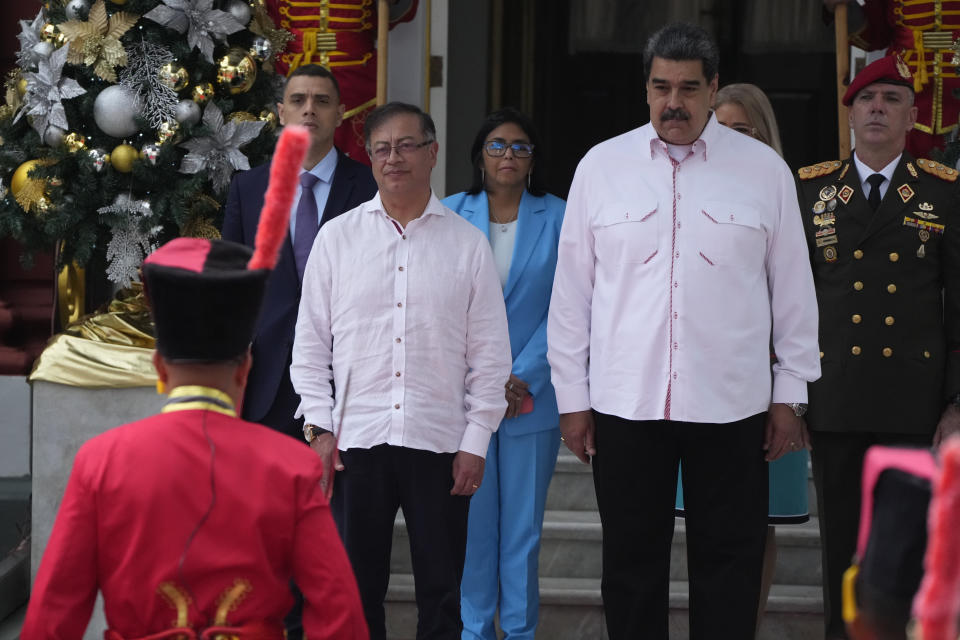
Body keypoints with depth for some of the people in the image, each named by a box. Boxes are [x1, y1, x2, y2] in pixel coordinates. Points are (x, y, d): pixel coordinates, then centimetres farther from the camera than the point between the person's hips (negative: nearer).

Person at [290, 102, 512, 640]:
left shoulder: (468, 243, 5)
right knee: (355, 592, 5)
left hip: (440, 442, 0)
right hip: (355, 439, 0)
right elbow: (310, 343, 8)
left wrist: (476, 442, -1)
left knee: (442, 594, 5)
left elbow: (490, 353, 5)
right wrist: (320, 427, 0)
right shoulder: (337, 237, 7)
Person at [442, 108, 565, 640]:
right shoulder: (450, 215, 4)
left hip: (532, 393, 0)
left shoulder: (557, 218, 3)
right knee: (471, 517, 3)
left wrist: (523, 378, -9)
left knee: (523, 519, 4)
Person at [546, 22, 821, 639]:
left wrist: (791, 393, 4)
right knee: (632, 565, 9)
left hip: (730, 405, -1)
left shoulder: (764, 169, 2)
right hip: (624, 403, 1)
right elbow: (572, 290, 6)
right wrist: (571, 396, 4)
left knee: (729, 566, 4)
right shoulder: (601, 166, 3)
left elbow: (792, 290, 5)